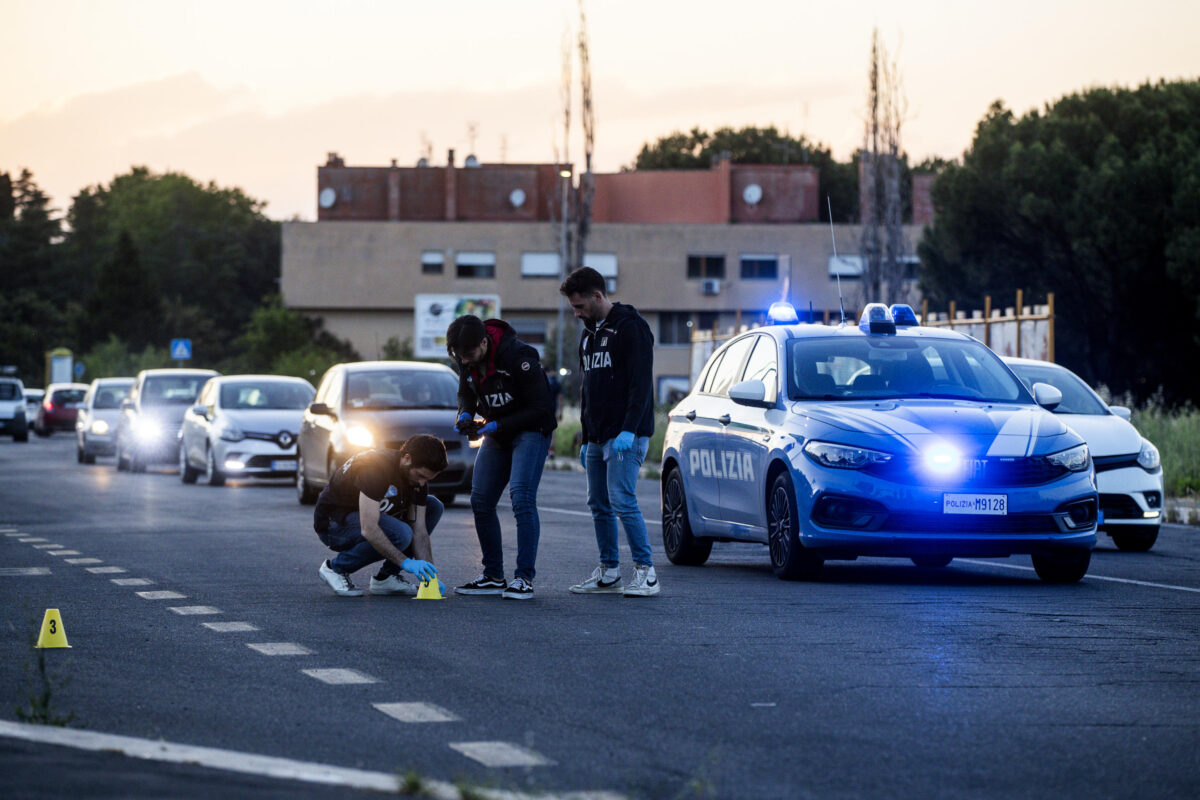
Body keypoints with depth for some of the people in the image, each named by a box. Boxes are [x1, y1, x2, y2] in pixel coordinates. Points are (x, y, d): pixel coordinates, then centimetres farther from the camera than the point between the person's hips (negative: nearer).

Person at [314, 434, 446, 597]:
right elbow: (369, 530, -38)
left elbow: (419, 530, -5)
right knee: (400, 534, -32)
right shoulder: (376, 466, -32)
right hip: (335, 523, -8)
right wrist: (405, 562, -39)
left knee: (433, 507, -3)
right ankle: (336, 567, -10)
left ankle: (386, 577, 0)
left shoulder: (419, 475, -7)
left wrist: (429, 575, -16)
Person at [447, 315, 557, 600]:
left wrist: (497, 426, -26)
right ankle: (493, 576, 13)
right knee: (480, 501, 3)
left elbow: (540, 409, -23)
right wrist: (466, 414, -9)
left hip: (531, 430, -7)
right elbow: (466, 392, 13)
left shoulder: (518, 358, -28)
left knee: (521, 498, -20)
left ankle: (524, 578, -18)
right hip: (497, 433, 7)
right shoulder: (467, 361, -7)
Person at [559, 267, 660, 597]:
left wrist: (629, 430, -24)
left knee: (622, 500, -15)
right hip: (598, 438, 9)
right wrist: (586, 438, 21)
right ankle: (608, 573, 12)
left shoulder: (630, 327, -8)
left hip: (625, 436, -9)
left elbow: (641, 383, -16)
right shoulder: (589, 334, 19)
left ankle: (646, 572, -12)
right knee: (599, 504, 7)